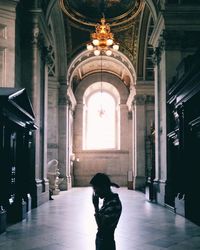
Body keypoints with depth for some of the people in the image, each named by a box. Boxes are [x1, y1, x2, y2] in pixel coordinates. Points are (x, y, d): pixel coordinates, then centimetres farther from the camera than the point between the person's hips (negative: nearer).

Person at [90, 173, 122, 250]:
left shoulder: (114, 203, -23)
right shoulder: (108, 200, 5)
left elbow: (101, 226, -24)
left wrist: (96, 206, -21)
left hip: (106, 243, -9)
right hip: (101, 240, 9)